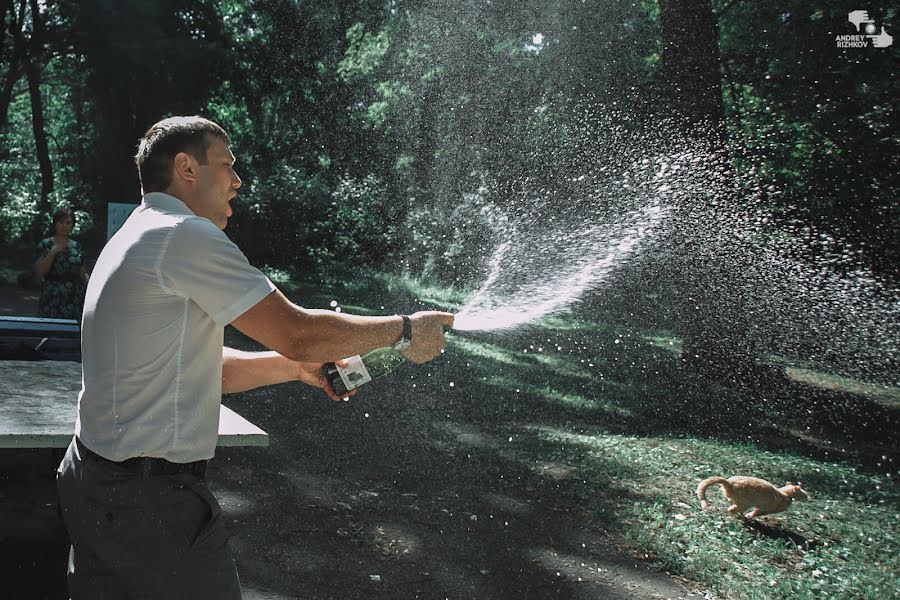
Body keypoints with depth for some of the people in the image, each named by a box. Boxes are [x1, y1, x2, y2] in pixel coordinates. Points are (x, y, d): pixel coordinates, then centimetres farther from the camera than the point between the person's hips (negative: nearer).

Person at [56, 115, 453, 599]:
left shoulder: (137, 236, 14)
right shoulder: (187, 235, -18)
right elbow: (297, 333, -20)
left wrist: (298, 366, 6)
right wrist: (404, 331, -7)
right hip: (151, 498, -10)